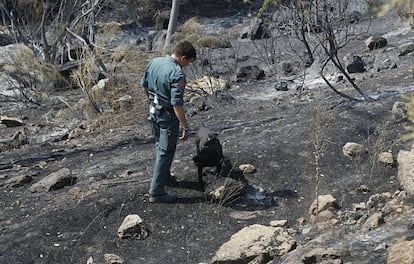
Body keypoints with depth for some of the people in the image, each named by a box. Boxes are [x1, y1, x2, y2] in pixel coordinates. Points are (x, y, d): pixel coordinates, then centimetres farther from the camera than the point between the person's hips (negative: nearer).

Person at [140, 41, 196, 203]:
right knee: (165, 152, 1)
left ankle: (163, 176, 47)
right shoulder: (177, 74, -26)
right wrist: (185, 127, -20)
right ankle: (156, 192, 6)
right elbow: (177, 104, -27)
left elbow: (144, 85, 11)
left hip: (154, 111, 8)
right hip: (168, 116, -8)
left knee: (160, 146, 27)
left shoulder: (154, 62, -2)